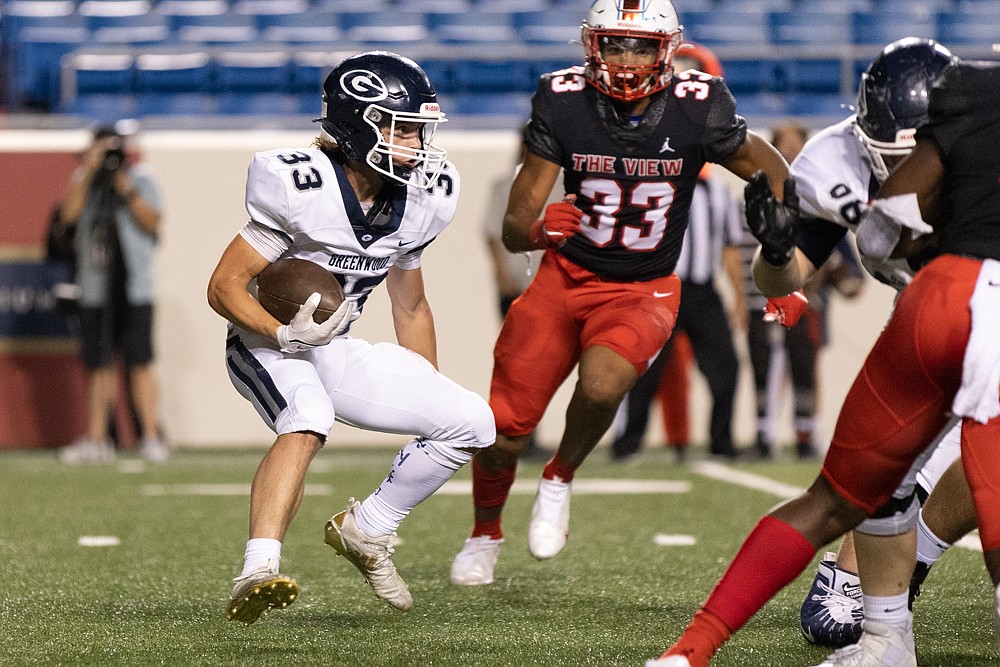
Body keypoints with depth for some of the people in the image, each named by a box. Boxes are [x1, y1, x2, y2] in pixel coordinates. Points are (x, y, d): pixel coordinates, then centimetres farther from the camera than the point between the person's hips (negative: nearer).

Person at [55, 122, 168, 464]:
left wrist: (127, 191, -16)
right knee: (97, 365, 4)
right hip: (94, 291, 3)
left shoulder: (141, 181, 5)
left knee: (140, 363, -8)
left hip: (134, 289, -3)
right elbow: (68, 214, -8)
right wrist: (88, 172, -9)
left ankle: (151, 437, -6)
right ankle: (96, 440, 8)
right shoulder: (84, 183, 10)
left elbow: (152, 221, -7)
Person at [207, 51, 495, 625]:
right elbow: (225, 286, -19)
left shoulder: (417, 201, -3)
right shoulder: (301, 188, -24)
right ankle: (257, 576, -48)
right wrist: (285, 335, -34)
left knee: (473, 424, -4)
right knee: (310, 417, -39)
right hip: (265, 343, -7)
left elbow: (411, 308, 13)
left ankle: (365, 531, 13)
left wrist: (433, 402, 16)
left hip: (334, 352, 7)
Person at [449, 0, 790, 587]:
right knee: (504, 433, 1)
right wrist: (539, 230, -38)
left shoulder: (697, 109, -18)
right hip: (567, 276, 1)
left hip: (644, 292, -1)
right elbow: (514, 228, -15)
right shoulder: (564, 102, -16)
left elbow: (770, 173, -1)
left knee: (601, 384, -32)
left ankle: (561, 478, 1)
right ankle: (486, 533, 34)